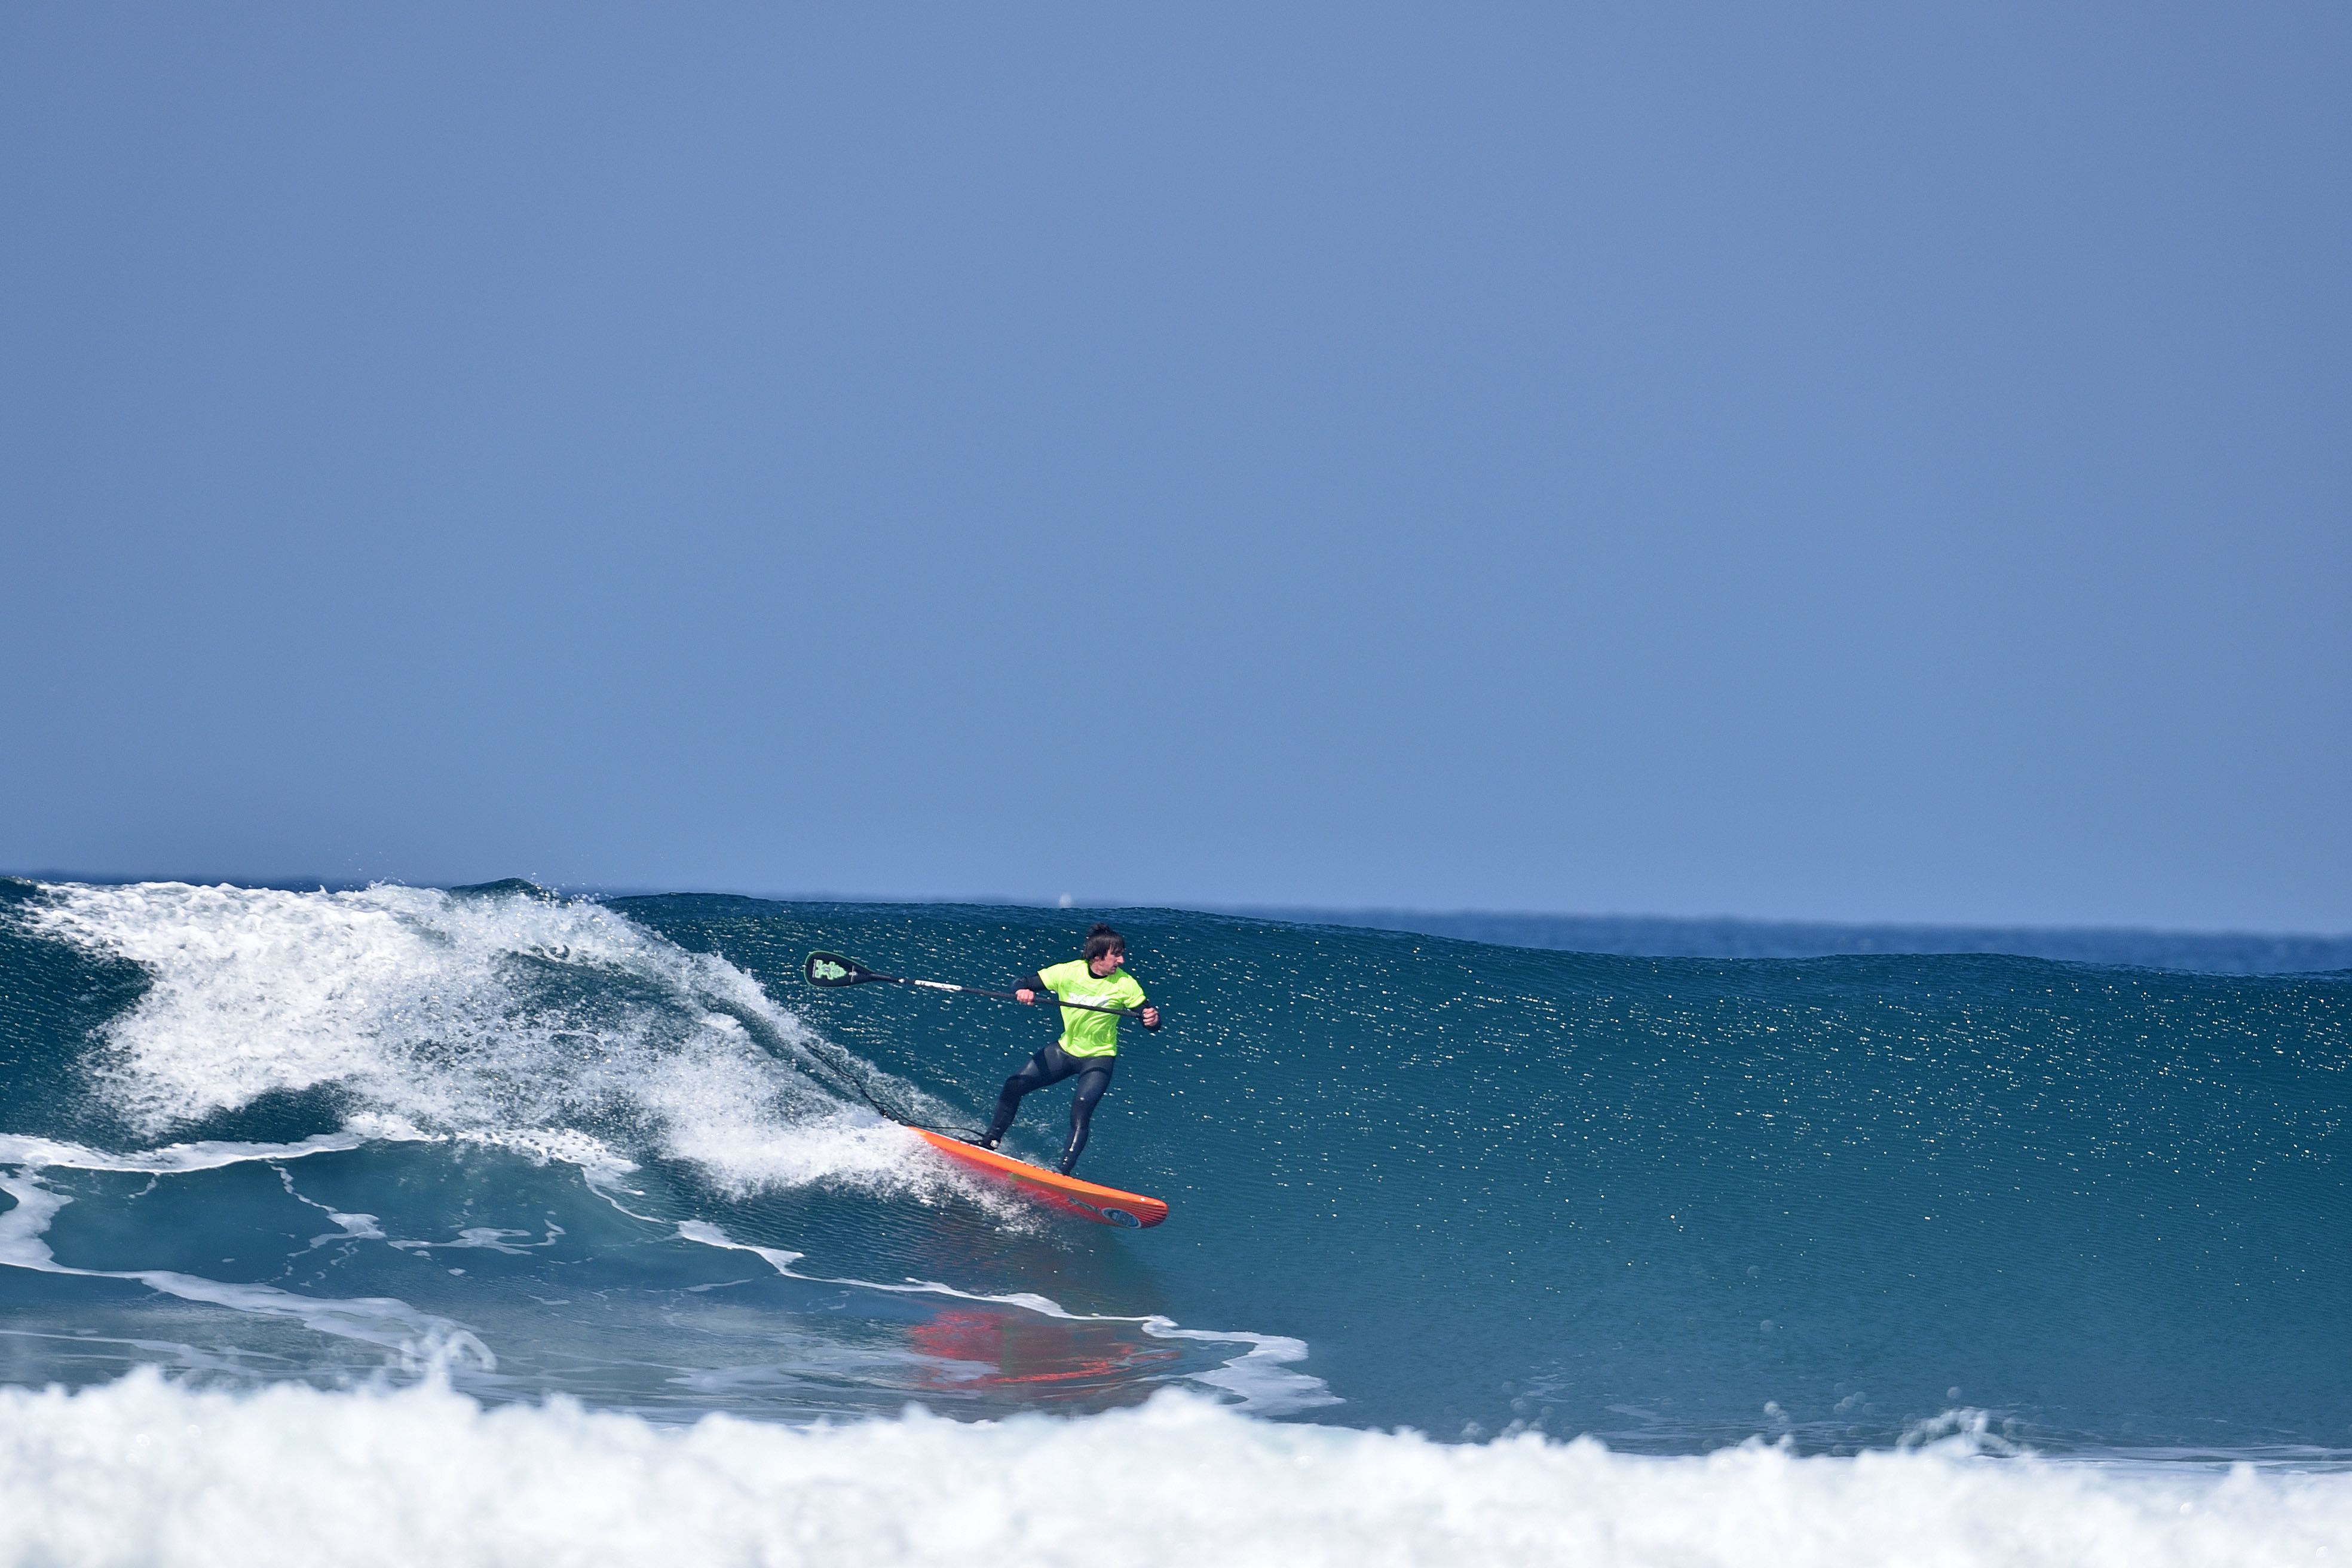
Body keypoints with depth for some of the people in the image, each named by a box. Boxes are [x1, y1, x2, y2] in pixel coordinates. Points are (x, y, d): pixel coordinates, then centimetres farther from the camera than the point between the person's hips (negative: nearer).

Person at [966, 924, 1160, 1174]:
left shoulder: (1125, 984, -14)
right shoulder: (1069, 972, -10)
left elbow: (1148, 1018, -16)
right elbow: (1021, 986, -7)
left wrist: (1152, 1019, -40)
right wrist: (1023, 992, -31)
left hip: (1099, 1057, -3)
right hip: (1066, 1049, 3)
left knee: (1082, 1105, -26)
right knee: (1015, 1085, -5)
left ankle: (1066, 1171, -23)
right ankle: (990, 1141, 13)